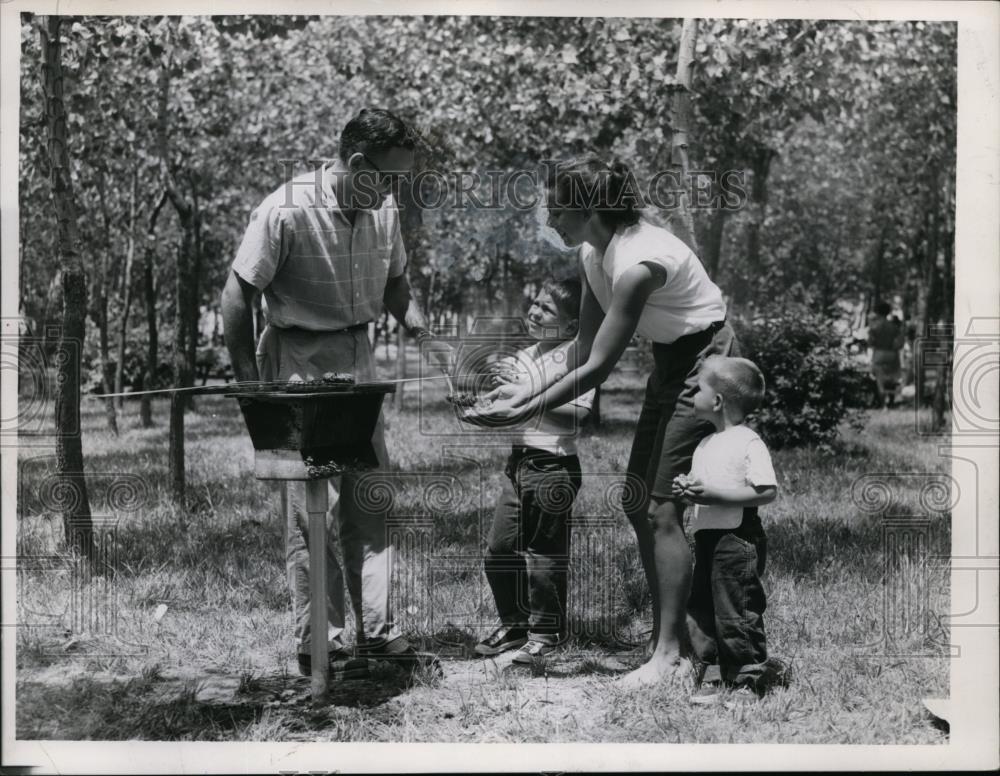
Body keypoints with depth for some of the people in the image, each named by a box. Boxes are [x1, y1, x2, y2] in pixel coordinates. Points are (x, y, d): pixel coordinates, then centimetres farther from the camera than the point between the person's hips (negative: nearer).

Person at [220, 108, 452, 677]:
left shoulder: (383, 211, 1)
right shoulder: (286, 212, -18)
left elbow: (394, 284, 17)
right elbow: (238, 298, -13)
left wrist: (423, 334, -1)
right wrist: (252, 388, -13)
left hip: (358, 359, 6)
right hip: (297, 361, -6)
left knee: (371, 498, 6)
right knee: (311, 507, -3)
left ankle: (376, 630, 14)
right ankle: (318, 643, 6)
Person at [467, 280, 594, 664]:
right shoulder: (523, 357, 15)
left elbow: (577, 411, -22)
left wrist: (526, 388, -20)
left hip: (554, 465, -8)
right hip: (518, 461, 8)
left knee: (544, 552, 0)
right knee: (499, 549, 9)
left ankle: (545, 633, 13)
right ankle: (513, 623, 23)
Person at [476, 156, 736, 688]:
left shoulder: (637, 263, -30)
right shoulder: (593, 254, -1)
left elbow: (597, 367, -28)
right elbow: (585, 343, 6)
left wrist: (527, 411, -24)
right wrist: (530, 389, -2)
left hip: (705, 363, -10)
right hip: (670, 364, 10)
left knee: (661, 507, -12)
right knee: (638, 502, 9)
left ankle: (669, 653, -6)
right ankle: (668, 636, 18)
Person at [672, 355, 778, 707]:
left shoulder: (749, 443, -11)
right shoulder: (704, 446, 16)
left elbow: (766, 492, -18)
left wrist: (715, 494, -21)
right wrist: (687, 490, 2)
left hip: (737, 539, -8)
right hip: (706, 536, 9)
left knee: (736, 613, -4)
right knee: (700, 611, 8)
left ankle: (748, 679, 7)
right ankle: (709, 677, 17)